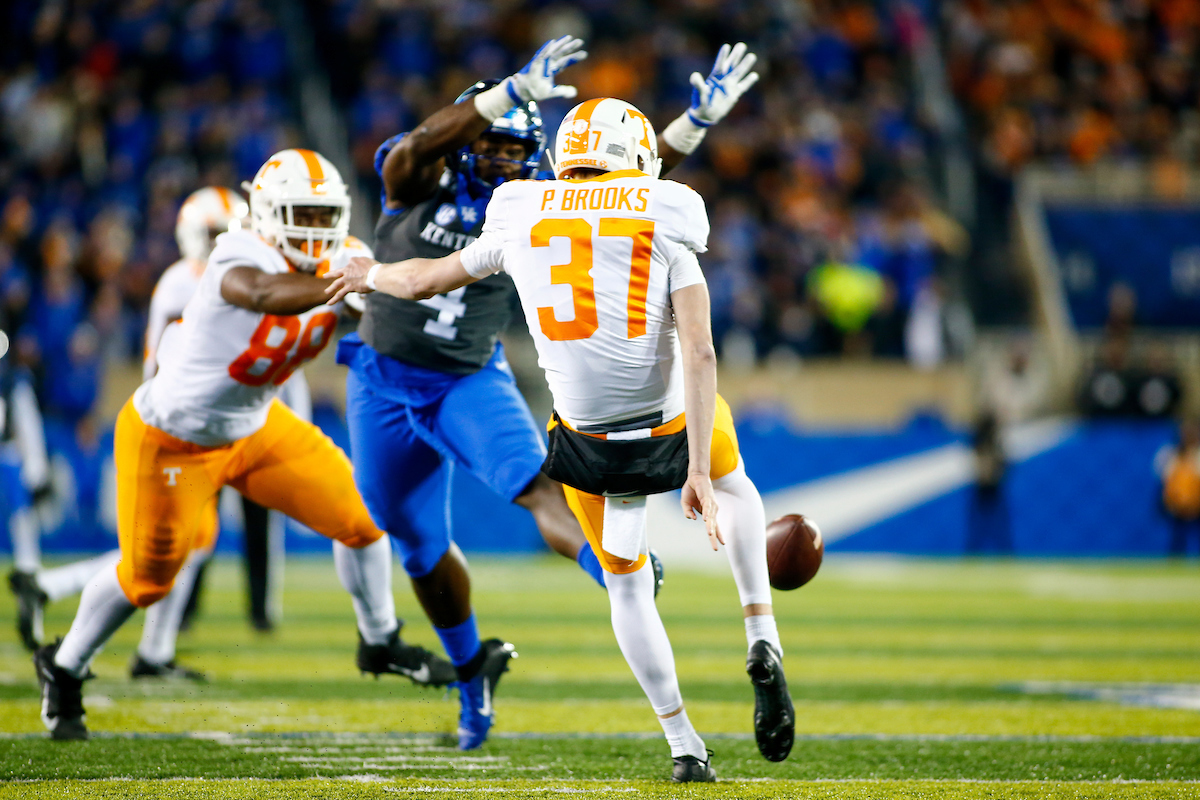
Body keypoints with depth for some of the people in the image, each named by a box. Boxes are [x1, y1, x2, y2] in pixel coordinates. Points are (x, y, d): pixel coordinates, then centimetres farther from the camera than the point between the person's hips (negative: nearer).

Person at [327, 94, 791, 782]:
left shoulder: (523, 221, 6)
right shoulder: (664, 228, -1)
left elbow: (423, 280, 21)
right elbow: (699, 352, -12)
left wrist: (371, 275, 44)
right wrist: (697, 470, -14)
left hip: (589, 447, 1)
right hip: (673, 425, -1)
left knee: (627, 583, 22)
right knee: (731, 484, 33)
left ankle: (685, 746, 19)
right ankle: (763, 641, 16)